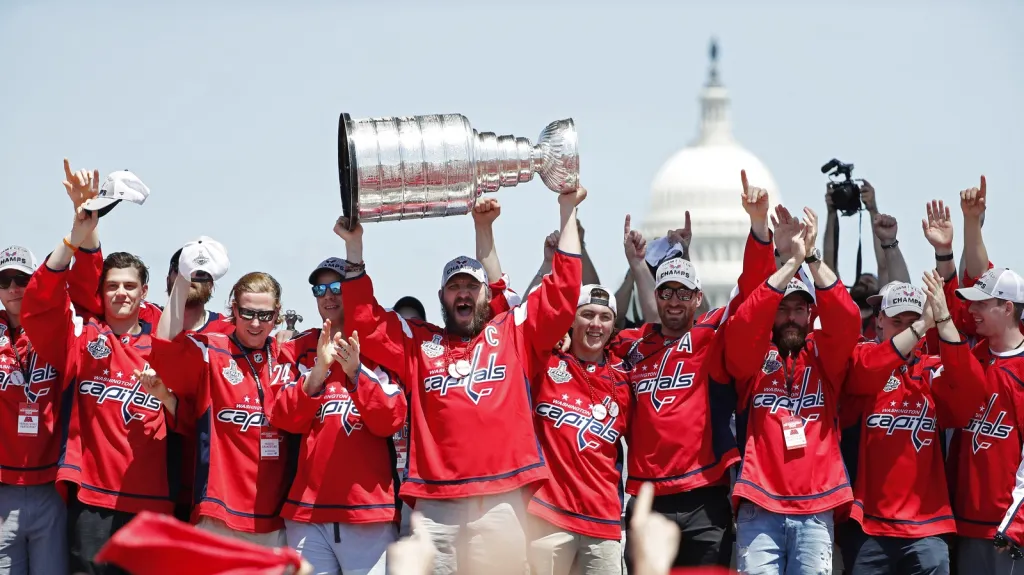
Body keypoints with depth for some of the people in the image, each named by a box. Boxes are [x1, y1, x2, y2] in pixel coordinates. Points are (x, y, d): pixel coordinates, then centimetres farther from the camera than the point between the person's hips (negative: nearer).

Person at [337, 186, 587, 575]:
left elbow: (563, 292, 10)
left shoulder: (514, 333, 15)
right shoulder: (418, 343, 19)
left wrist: (567, 211, 9)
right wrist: (355, 247, 7)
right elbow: (364, 321, 14)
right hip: (436, 506, 1)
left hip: (504, 502, -1)